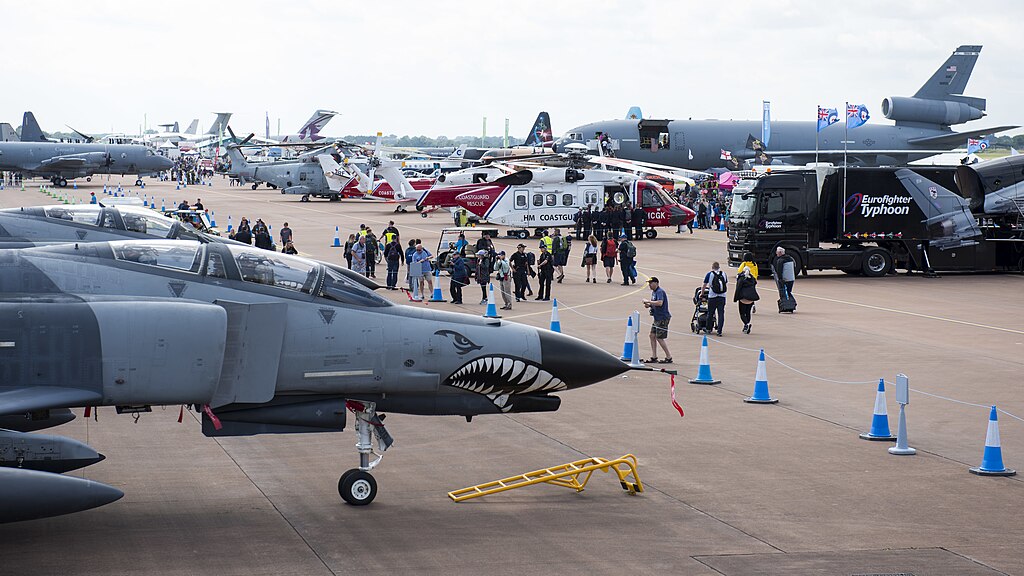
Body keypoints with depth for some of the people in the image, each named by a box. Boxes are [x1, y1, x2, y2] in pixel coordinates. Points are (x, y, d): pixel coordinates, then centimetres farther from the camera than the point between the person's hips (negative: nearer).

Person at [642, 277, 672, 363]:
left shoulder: (660, 292, -17)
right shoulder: (653, 292, 14)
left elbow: (660, 303, -32)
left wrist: (648, 301, -23)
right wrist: (648, 305, 5)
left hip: (662, 318, -10)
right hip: (657, 317, 10)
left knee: (659, 338, -7)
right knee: (652, 335, 10)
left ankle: (669, 357, 1)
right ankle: (654, 357, 15)